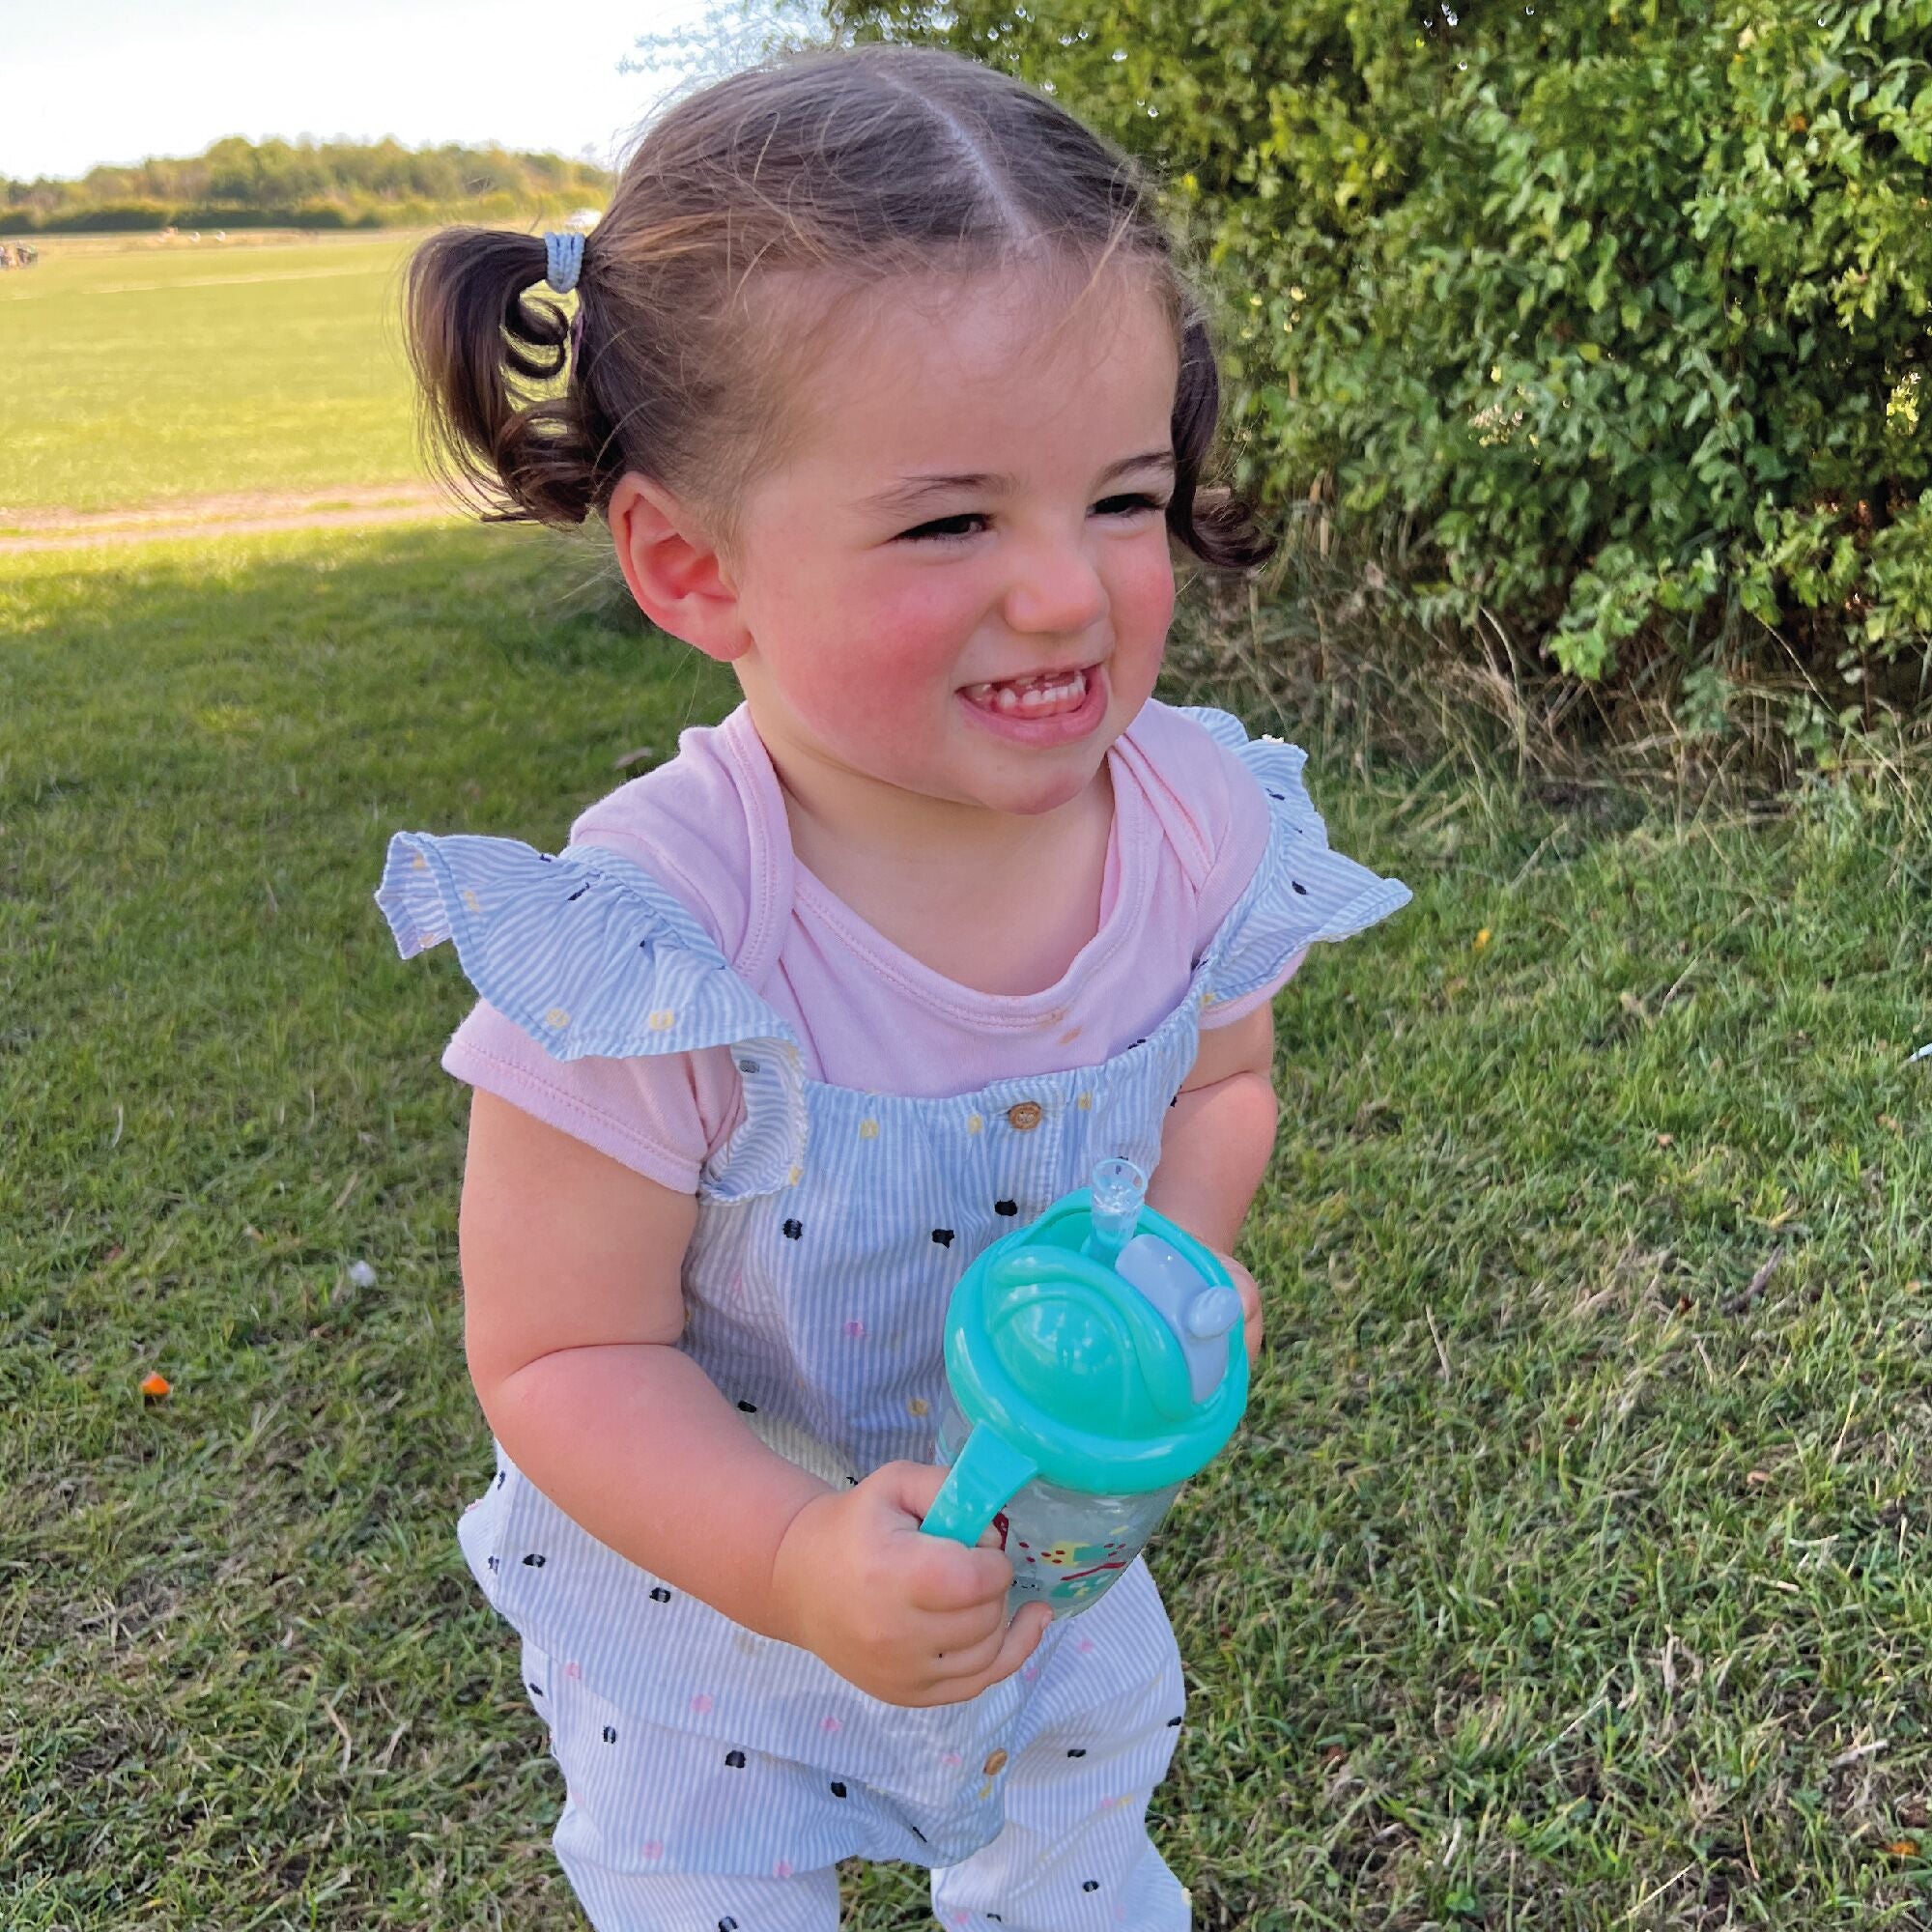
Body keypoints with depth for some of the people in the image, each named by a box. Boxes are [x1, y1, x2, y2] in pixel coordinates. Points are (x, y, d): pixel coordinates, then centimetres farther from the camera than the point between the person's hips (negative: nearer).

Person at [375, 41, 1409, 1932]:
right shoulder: (644, 948, -35)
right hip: (705, 1601, -3)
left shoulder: (1199, 826, -22)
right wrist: (797, 1565, -39)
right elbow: (561, 1358, -25)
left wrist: (1181, 1249, -21)